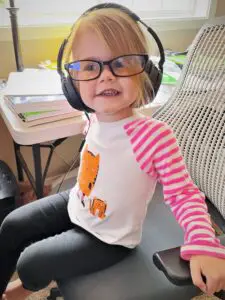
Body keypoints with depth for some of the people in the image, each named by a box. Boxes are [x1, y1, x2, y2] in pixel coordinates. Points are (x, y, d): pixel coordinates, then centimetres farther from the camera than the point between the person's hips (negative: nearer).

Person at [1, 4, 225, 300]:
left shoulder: (155, 136, -35)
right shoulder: (95, 119, -14)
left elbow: (183, 194, -29)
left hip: (108, 239, -6)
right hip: (75, 206, 7)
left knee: (30, 262, 0)